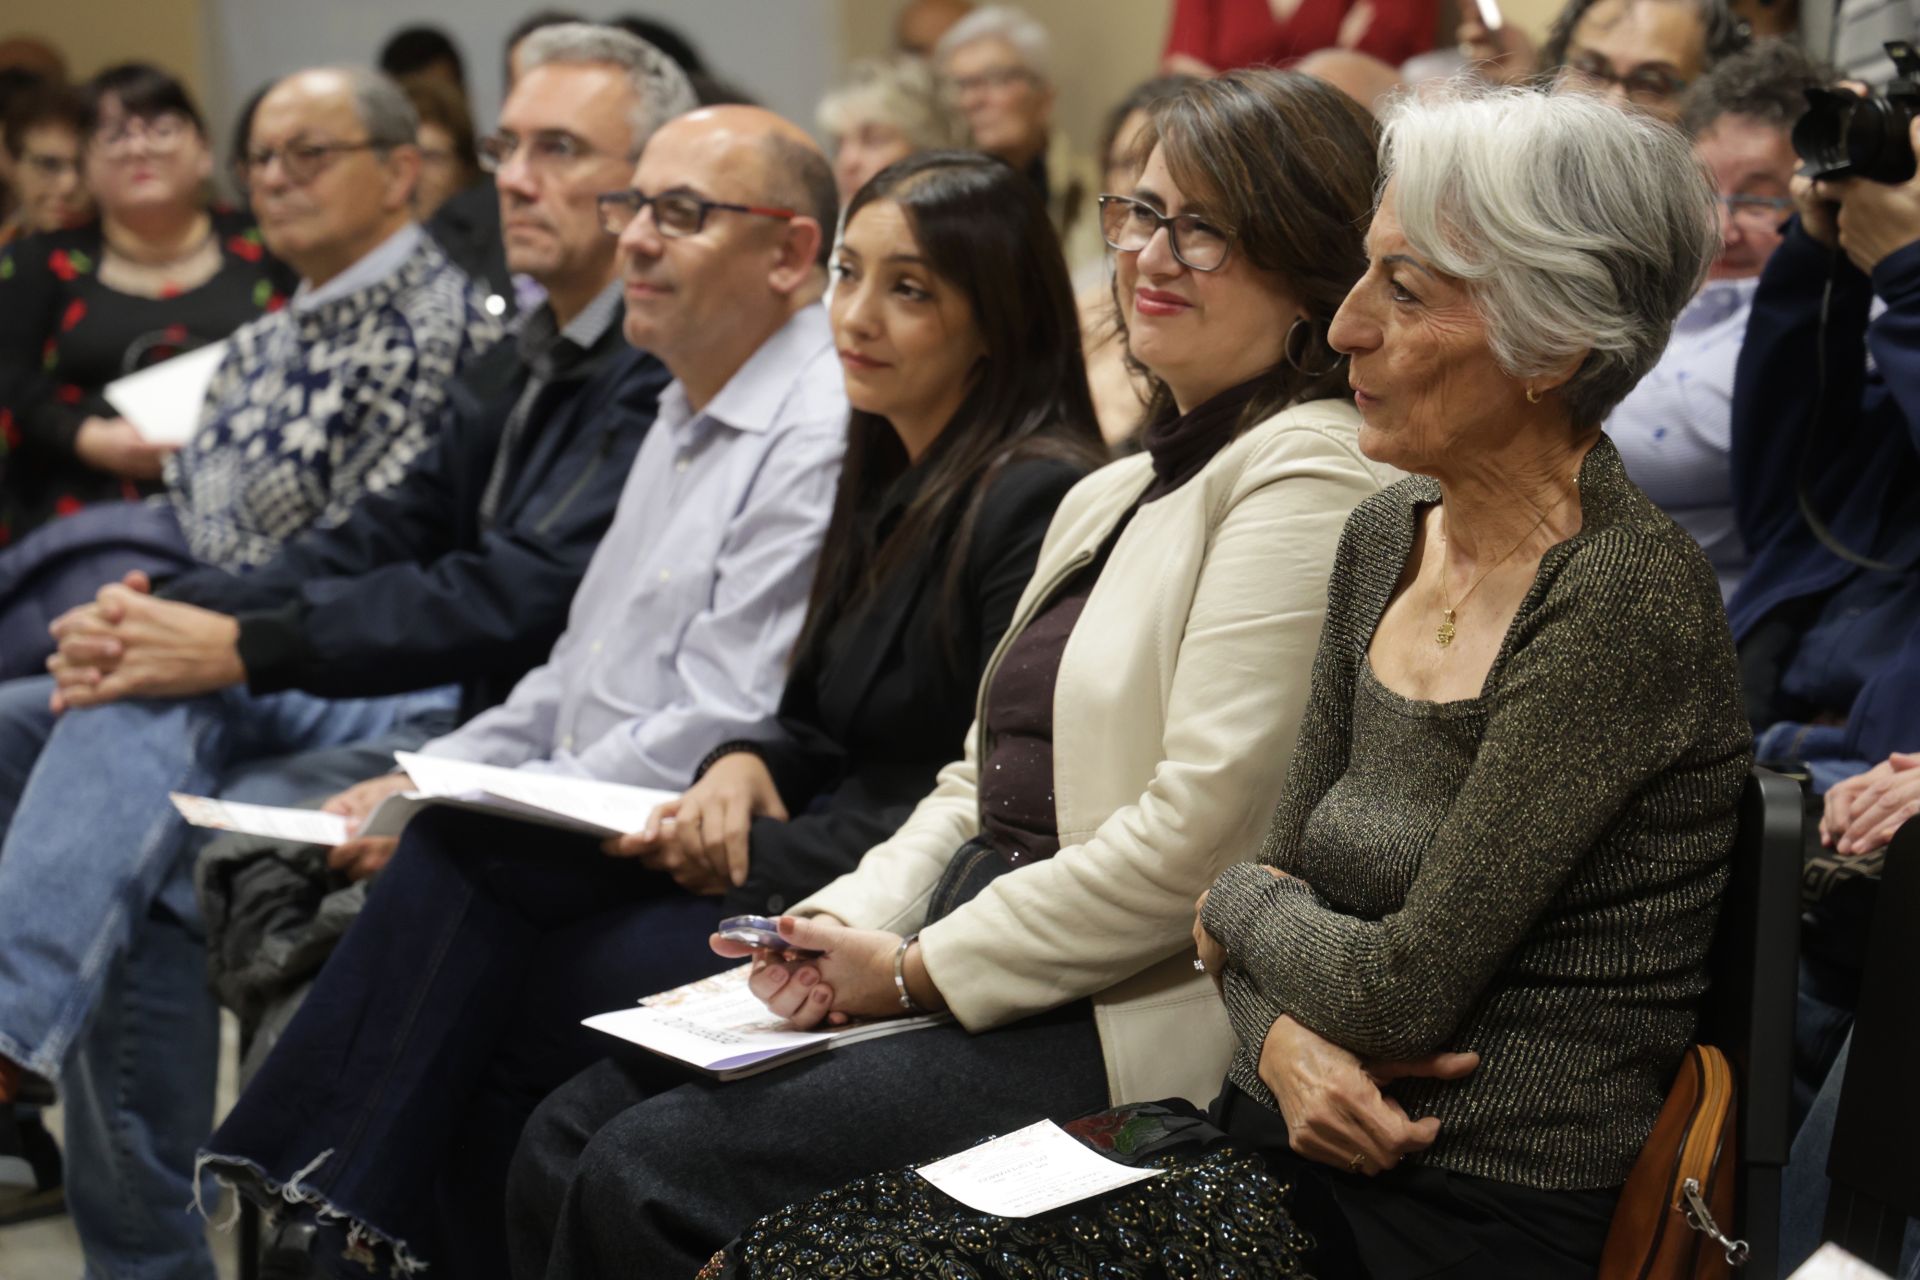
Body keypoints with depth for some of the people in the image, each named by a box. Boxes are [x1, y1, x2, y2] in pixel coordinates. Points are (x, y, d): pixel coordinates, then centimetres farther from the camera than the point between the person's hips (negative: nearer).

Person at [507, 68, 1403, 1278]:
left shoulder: (1311, 474, -11)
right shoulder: (1112, 494, 20)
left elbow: (1198, 835, -19)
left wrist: (920, 971, -12)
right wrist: (854, 917, 0)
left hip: (1139, 1018, -9)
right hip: (978, 963, 9)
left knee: (648, 1175, -18)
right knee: (568, 1138, -2)